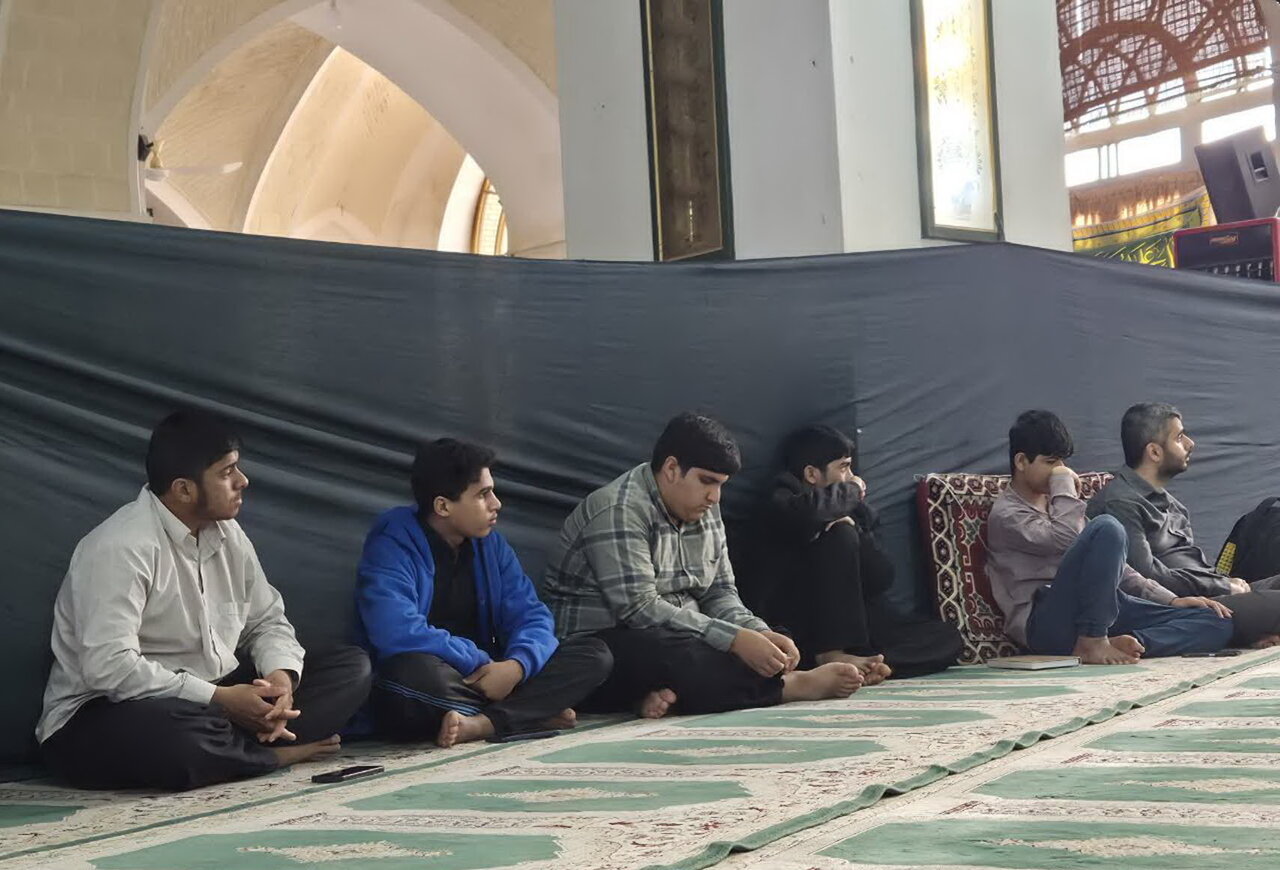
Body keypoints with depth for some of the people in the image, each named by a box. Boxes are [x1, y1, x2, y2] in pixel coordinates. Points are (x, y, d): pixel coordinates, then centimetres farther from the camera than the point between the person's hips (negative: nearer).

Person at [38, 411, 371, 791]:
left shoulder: (227, 534, 5)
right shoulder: (119, 548, -21)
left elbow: (267, 621, 11)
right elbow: (109, 667, -29)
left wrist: (282, 675, -13)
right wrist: (220, 699, -26)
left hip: (214, 699, 8)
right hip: (107, 716, -8)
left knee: (352, 666, -2)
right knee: (180, 735, -43)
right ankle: (276, 752, -12)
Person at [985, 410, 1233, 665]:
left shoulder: (1054, 504, 27)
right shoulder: (1006, 515, 0)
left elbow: (1110, 563, 25)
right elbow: (1066, 540, -19)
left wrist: (1170, 600, 14)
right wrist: (1063, 483, -4)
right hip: (1047, 622, -8)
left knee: (1218, 624, -6)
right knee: (1107, 527, -29)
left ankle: (1113, 643, -27)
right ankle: (1092, 641, -25)